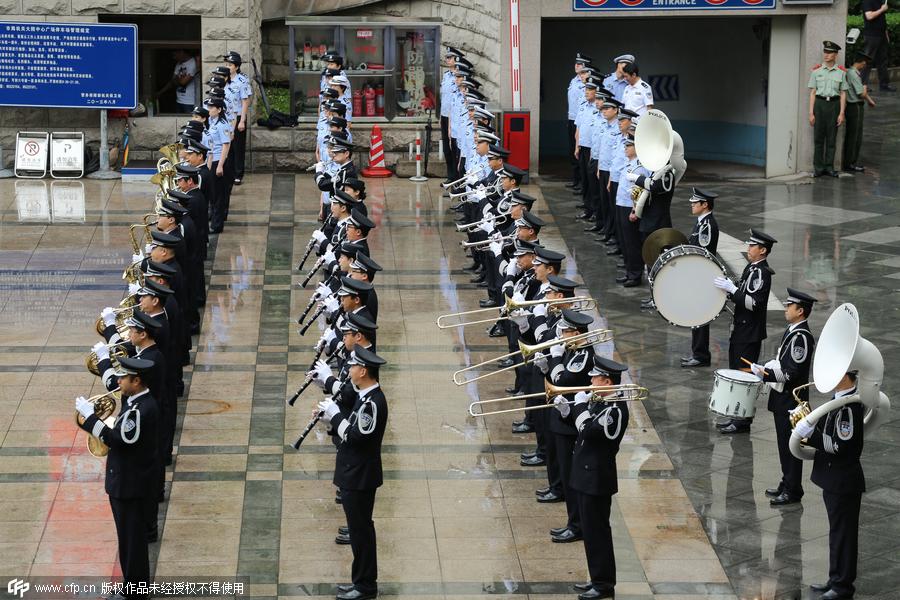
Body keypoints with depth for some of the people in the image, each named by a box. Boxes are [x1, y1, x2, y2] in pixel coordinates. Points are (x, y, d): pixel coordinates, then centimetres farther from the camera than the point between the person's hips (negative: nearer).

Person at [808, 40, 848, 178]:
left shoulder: (841, 72, 4)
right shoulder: (816, 71, 4)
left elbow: (843, 94, 5)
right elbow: (812, 93, 3)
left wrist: (841, 113, -2)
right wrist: (811, 113, -3)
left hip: (834, 104, 0)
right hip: (819, 104, 0)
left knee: (831, 138, 3)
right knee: (818, 137, 1)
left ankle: (829, 167, 10)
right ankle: (818, 168, 6)